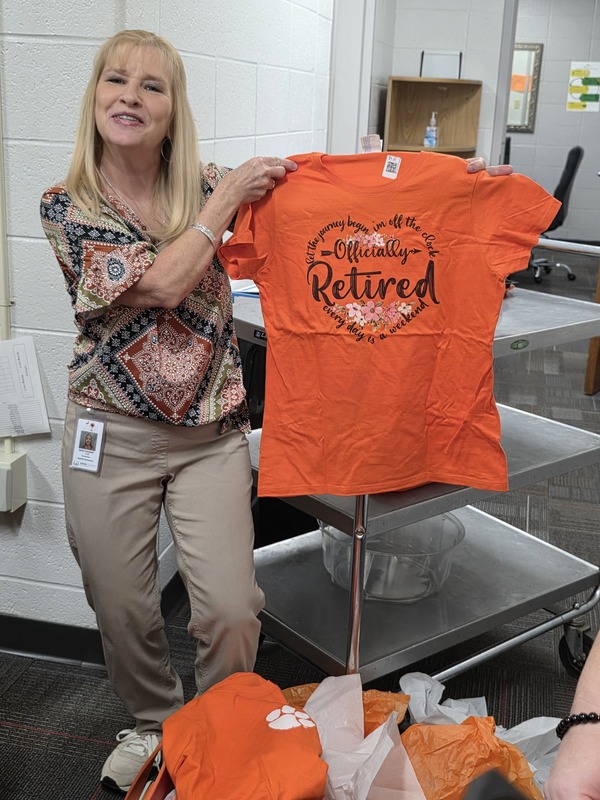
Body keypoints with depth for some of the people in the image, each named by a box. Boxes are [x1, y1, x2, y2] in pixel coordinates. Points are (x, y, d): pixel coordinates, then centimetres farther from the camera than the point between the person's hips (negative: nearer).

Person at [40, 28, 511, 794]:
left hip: (211, 432, 1)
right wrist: (228, 195, -12)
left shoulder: (208, 185, 3)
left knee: (232, 612, -3)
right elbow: (160, 282, -17)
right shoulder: (66, 206, -4)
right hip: (113, 435, -1)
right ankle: (153, 722, 41)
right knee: (122, 611, 11)